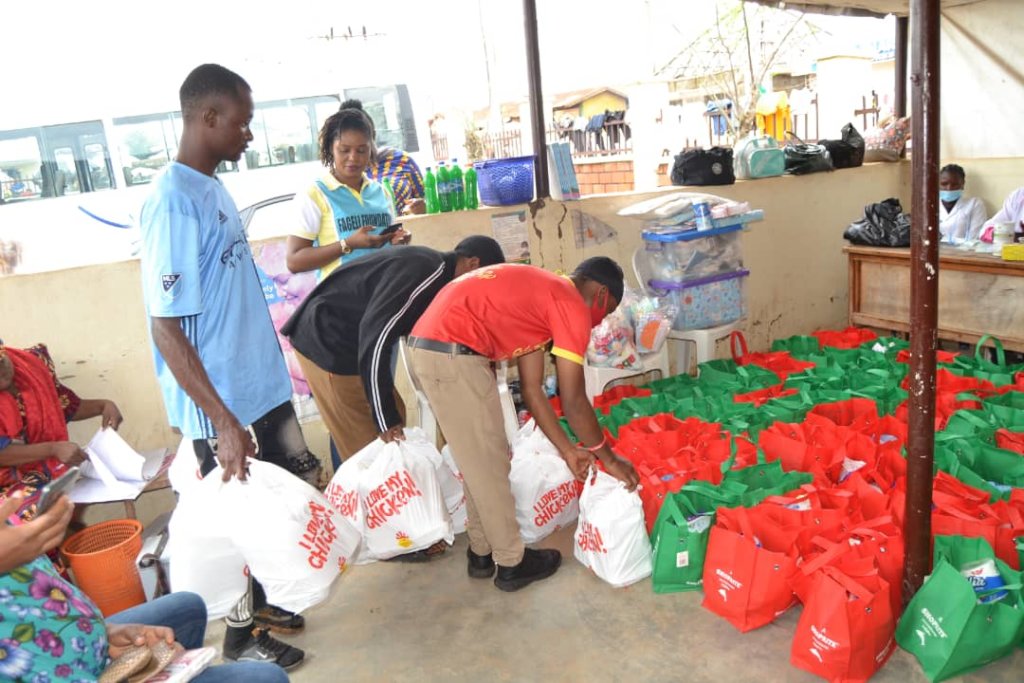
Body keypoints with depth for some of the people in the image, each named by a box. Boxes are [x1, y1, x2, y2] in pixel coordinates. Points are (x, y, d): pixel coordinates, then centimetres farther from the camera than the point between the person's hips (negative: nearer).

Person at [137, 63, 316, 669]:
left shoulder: (215, 190, 7)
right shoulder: (174, 203, -20)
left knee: (302, 485, 19)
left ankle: (262, 601, 40)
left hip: (263, 386, 9)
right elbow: (166, 328, -23)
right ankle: (241, 635, 32)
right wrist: (225, 422, -25)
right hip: (221, 404, -9)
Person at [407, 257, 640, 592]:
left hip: (428, 347, 10)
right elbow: (573, 402, -4)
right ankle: (511, 563, 22)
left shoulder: (541, 293, 23)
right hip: (453, 354, -10)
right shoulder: (573, 307, -4)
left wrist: (568, 450, 24)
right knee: (489, 464, 5)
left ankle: (482, 553, 34)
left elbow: (531, 389, 22)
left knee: (478, 460, 20)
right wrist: (609, 458, 9)